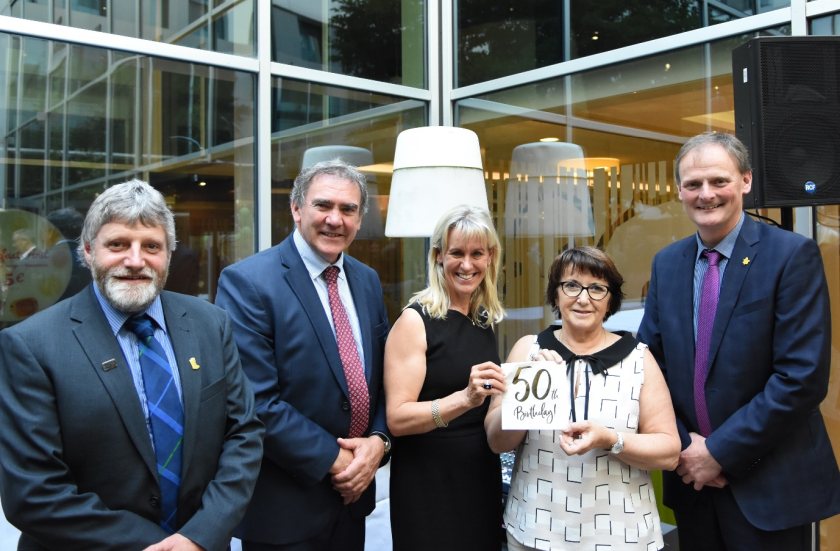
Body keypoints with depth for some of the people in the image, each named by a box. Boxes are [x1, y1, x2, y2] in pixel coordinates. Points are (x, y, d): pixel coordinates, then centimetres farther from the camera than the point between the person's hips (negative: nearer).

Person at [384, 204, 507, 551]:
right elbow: (397, 418, -20)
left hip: (482, 477, 6)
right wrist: (465, 398, -32)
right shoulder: (416, 320, -12)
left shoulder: (487, 320, 6)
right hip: (428, 483, -6)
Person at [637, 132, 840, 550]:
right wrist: (682, 446, -6)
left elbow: (804, 375, -17)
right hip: (692, 477, 5)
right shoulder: (666, 263, 5)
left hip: (769, 484, -4)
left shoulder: (792, 254, -11)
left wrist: (720, 450, -15)